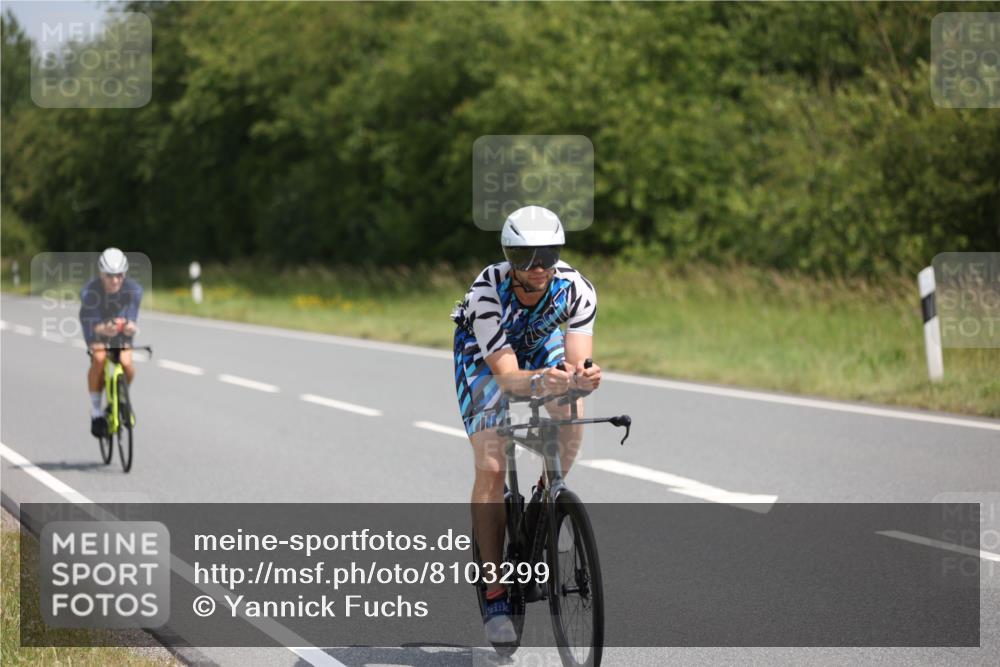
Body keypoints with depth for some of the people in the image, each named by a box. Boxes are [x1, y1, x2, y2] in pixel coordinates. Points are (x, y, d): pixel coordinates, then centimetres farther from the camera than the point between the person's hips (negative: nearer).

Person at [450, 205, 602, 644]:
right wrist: (538, 381, -63)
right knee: (490, 468, -15)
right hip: (484, 353, -3)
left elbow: (577, 361, -36)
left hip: (541, 343, 3)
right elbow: (506, 376, -42)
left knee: (572, 415, -27)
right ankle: (495, 595, -11)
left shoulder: (577, 289, -32)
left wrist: (582, 377, -60)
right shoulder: (487, 292, -38)